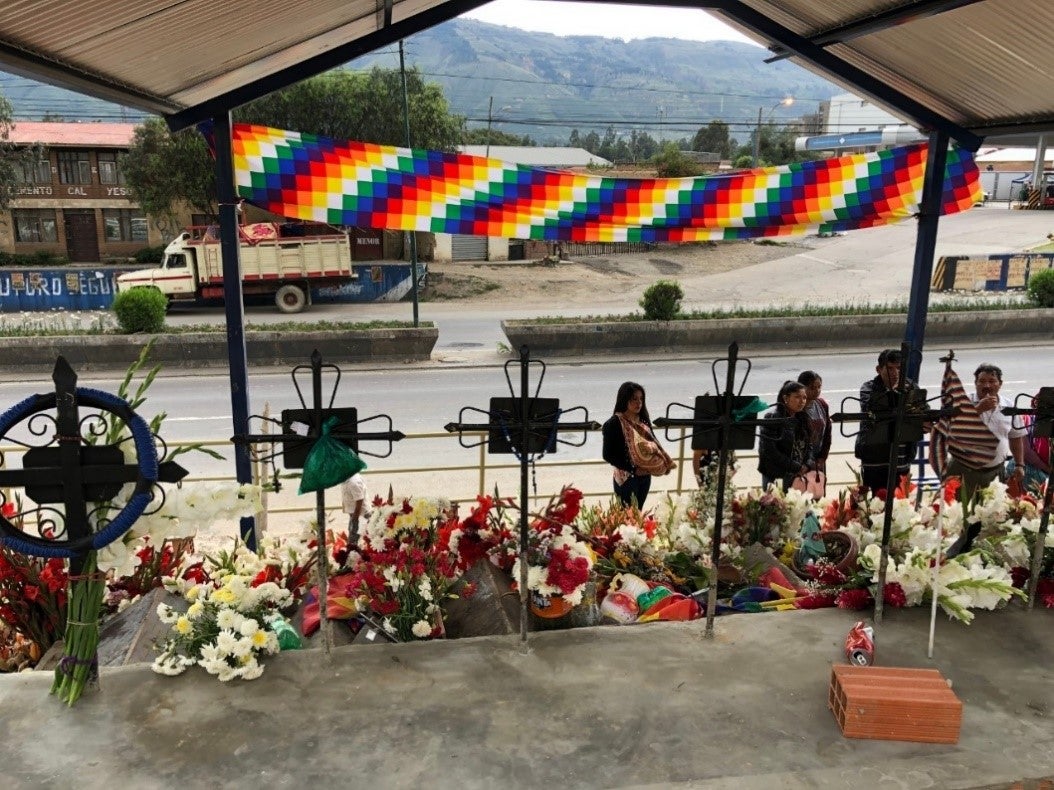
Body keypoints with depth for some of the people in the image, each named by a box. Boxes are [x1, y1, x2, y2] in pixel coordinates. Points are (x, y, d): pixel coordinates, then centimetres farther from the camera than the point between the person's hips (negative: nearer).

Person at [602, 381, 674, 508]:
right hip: (626, 478, -6)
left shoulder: (643, 421, 5)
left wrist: (664, 463, -5)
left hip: (645, 477, 6)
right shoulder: (614, 424, -15)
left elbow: (653, 444, 14)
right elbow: (608, 455, -17)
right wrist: (633, 469, -20)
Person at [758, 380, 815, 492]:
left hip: (800, 477, 5)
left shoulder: (803, 420, 13)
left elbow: (809, 445, 14)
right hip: (777, 477, -5)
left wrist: (808, 465, -7)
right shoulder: (772, 419, -8)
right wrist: (797, 467, -13)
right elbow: (769, 451, -14)